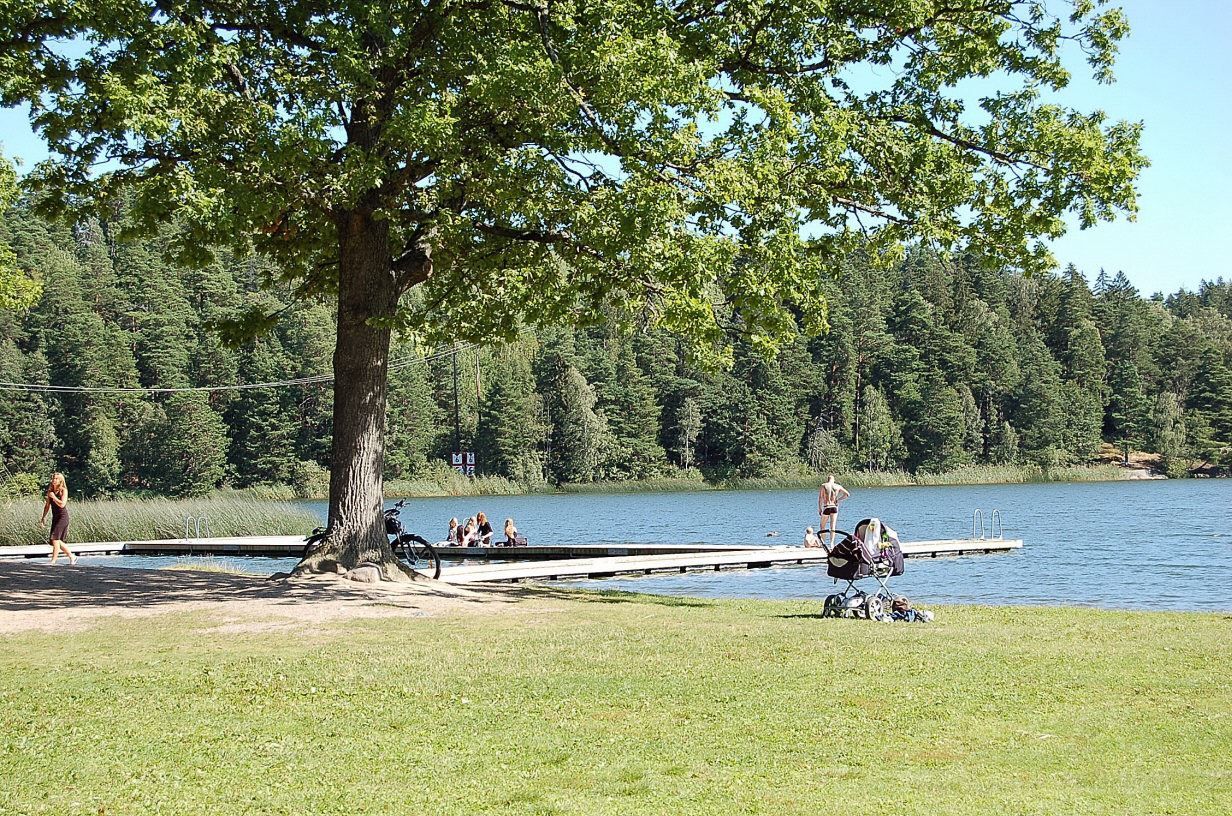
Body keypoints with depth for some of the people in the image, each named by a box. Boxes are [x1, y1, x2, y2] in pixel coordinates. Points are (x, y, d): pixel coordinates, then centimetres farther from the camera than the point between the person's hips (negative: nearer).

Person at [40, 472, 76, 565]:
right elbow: (47, 506, 16)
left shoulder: (63, 490, -7)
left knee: (55, 538, -14)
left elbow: (62, 504, -18)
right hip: (55, 517, 7)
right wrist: (43, 517, 12)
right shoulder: (50, 491, 11)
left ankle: (53, 561, -12)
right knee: (56, 541, 8)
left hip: (63, 517, -7)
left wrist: (53, 497, -14)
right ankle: (72, 557, 21)